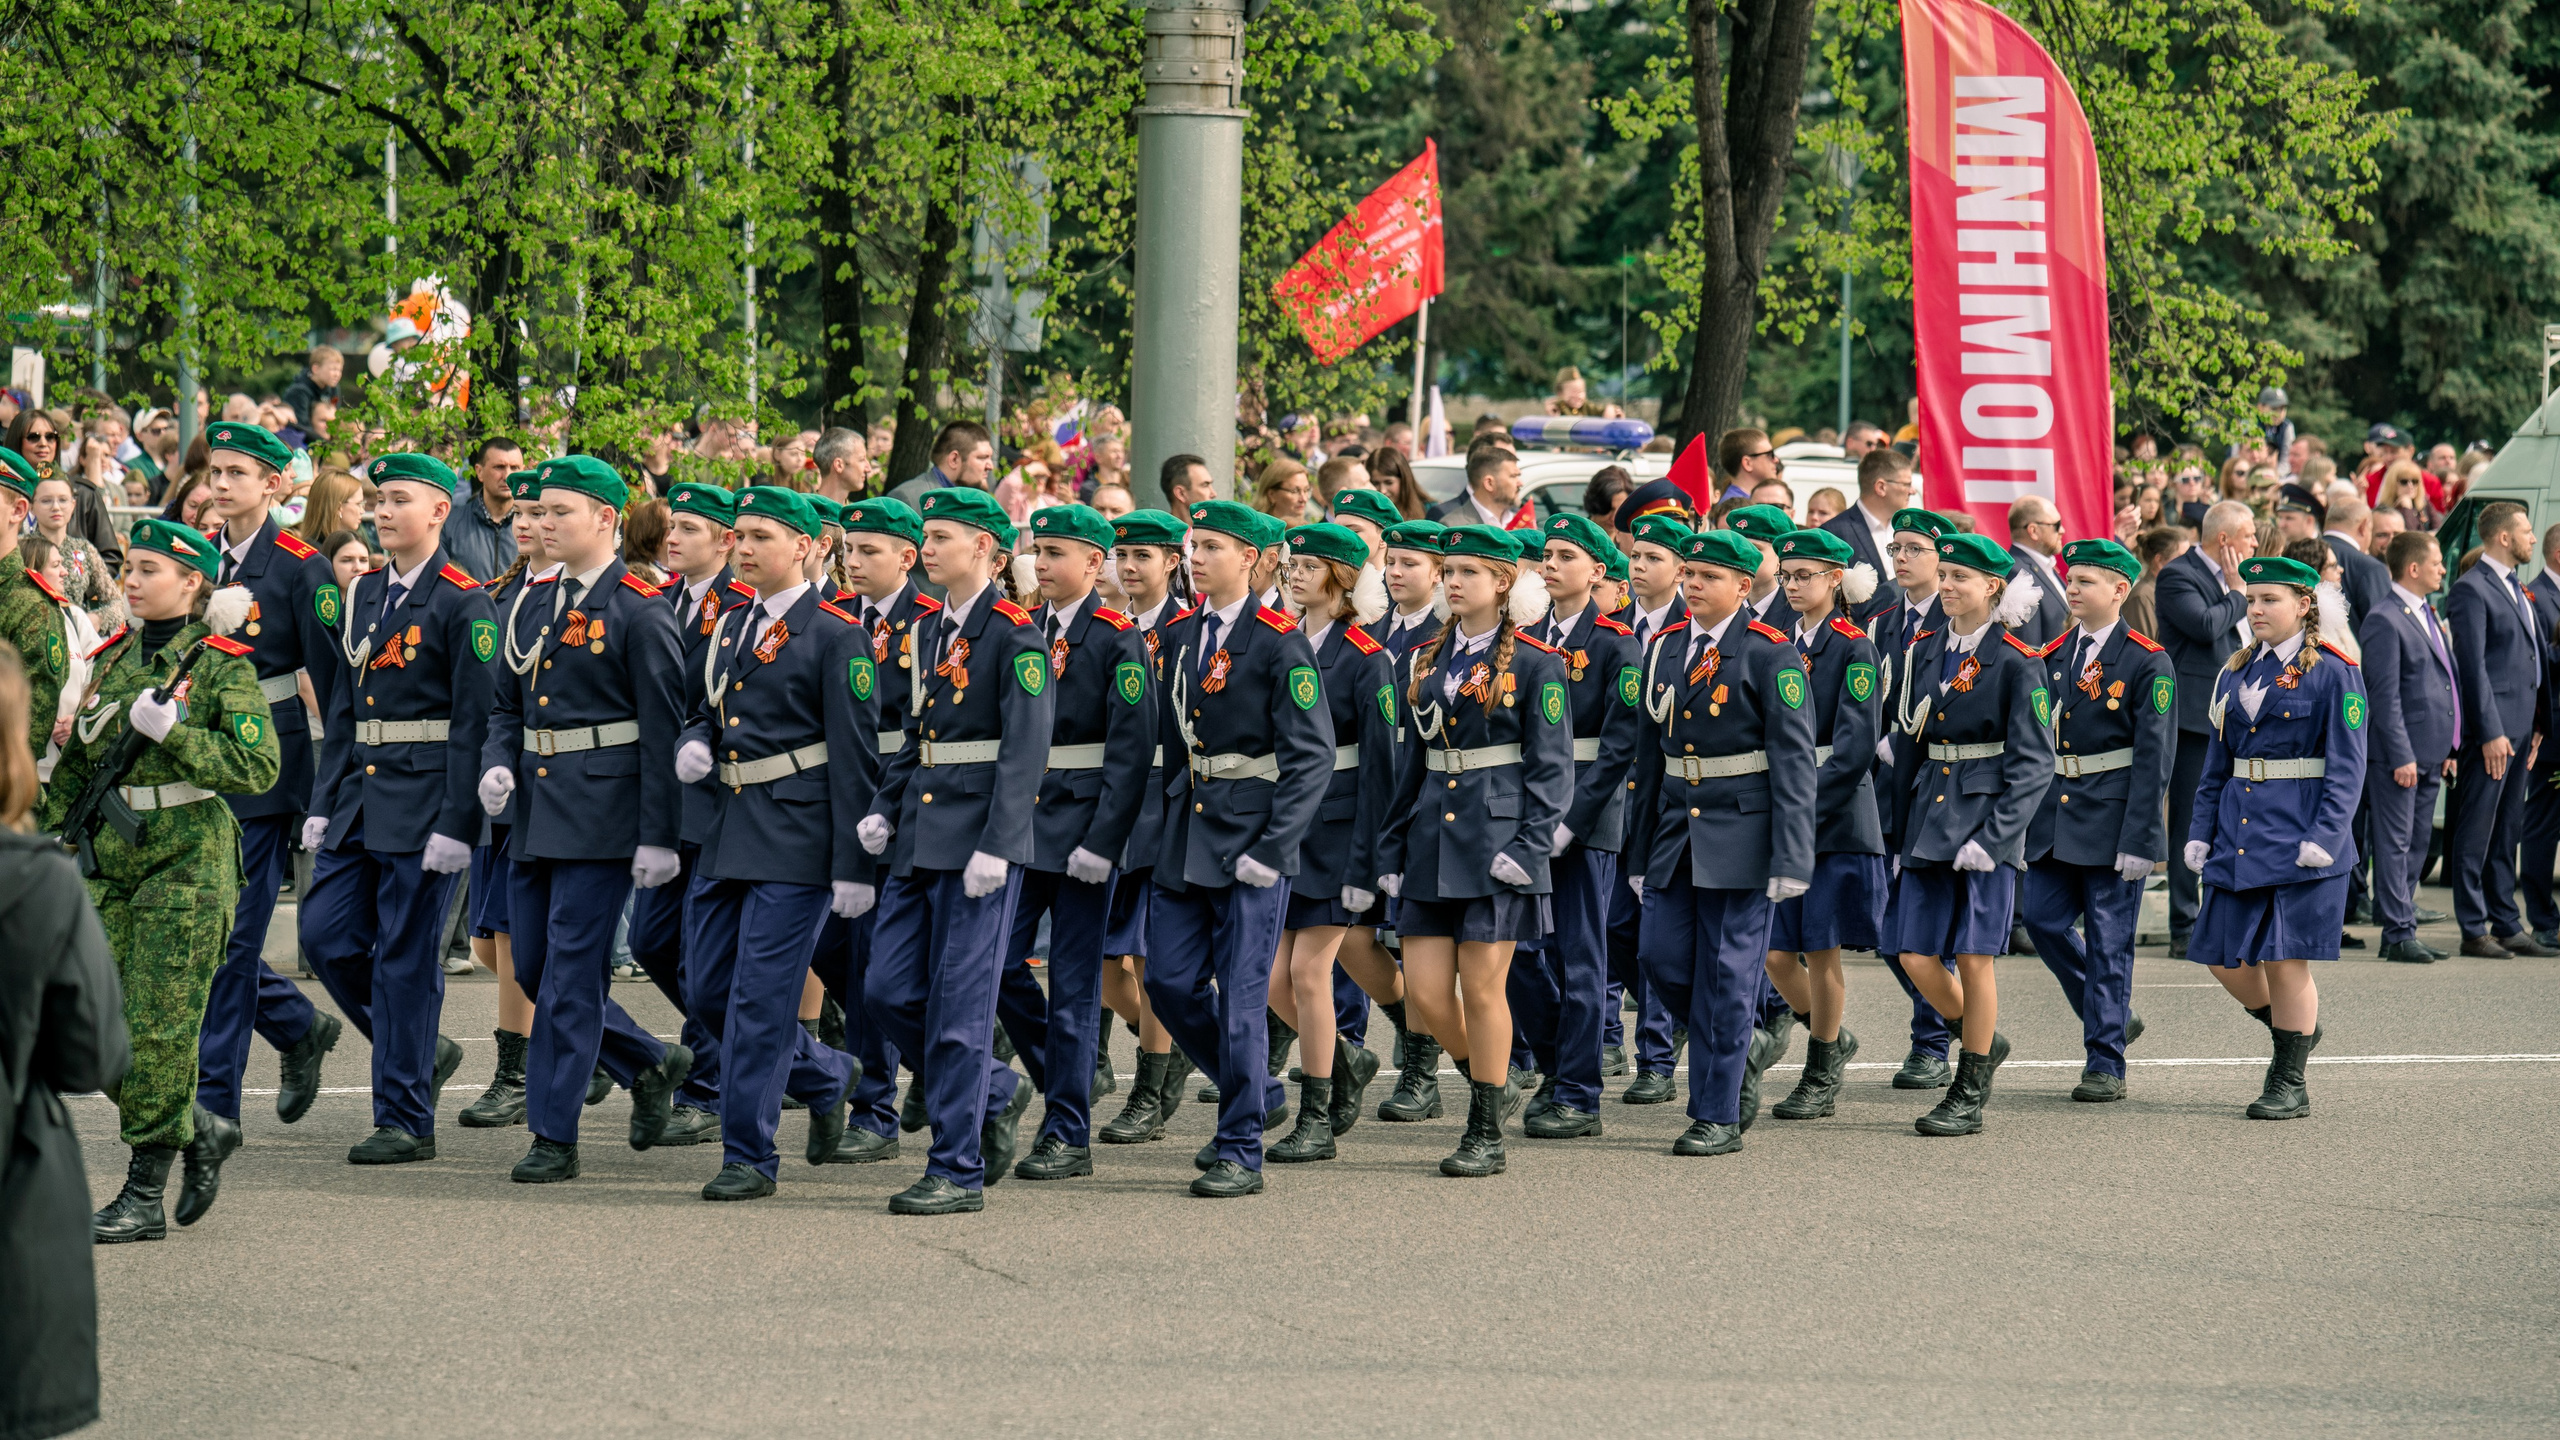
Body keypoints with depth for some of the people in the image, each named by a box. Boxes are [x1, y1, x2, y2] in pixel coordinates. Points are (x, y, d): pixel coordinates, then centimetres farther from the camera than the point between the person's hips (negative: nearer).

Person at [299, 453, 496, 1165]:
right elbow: (342, 707, 17)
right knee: (325, 933, 3)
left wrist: (456, 823, -18)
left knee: (404, 958, -3)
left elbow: (475, 722, -13)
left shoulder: (462, 601, -9)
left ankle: (405, 1119, 5)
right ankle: (421, 1052, 21)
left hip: (424, 801, -7)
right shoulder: (363, 594, 13)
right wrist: (323, 804, 11)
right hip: (361, 796, 7)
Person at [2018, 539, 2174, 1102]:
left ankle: (2105, 1064, 6)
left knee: (2108, 942, -1)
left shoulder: (2147, 662, -8)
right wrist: (2025, 818, 9)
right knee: (2042, 920, 2)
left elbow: (2154, 756, -11)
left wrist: (2137, 839, -16)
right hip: (2054, 819, 6)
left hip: (2111, 823, -6)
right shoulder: (2055, 654, 10)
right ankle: (2113, 1017, 22)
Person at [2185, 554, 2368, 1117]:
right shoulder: (2236, 673, 13)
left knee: (2284, 958, -4)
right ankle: (2296, 1029, 32)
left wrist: (2323, 837, -17)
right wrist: (2200, 832, 8)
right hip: (2239, 833, 6)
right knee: (2224, 958, 6)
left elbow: (2346, 769, -8)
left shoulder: (2333, 673, -5)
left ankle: (2289, 1085, 8)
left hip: (2298, 834, -6)